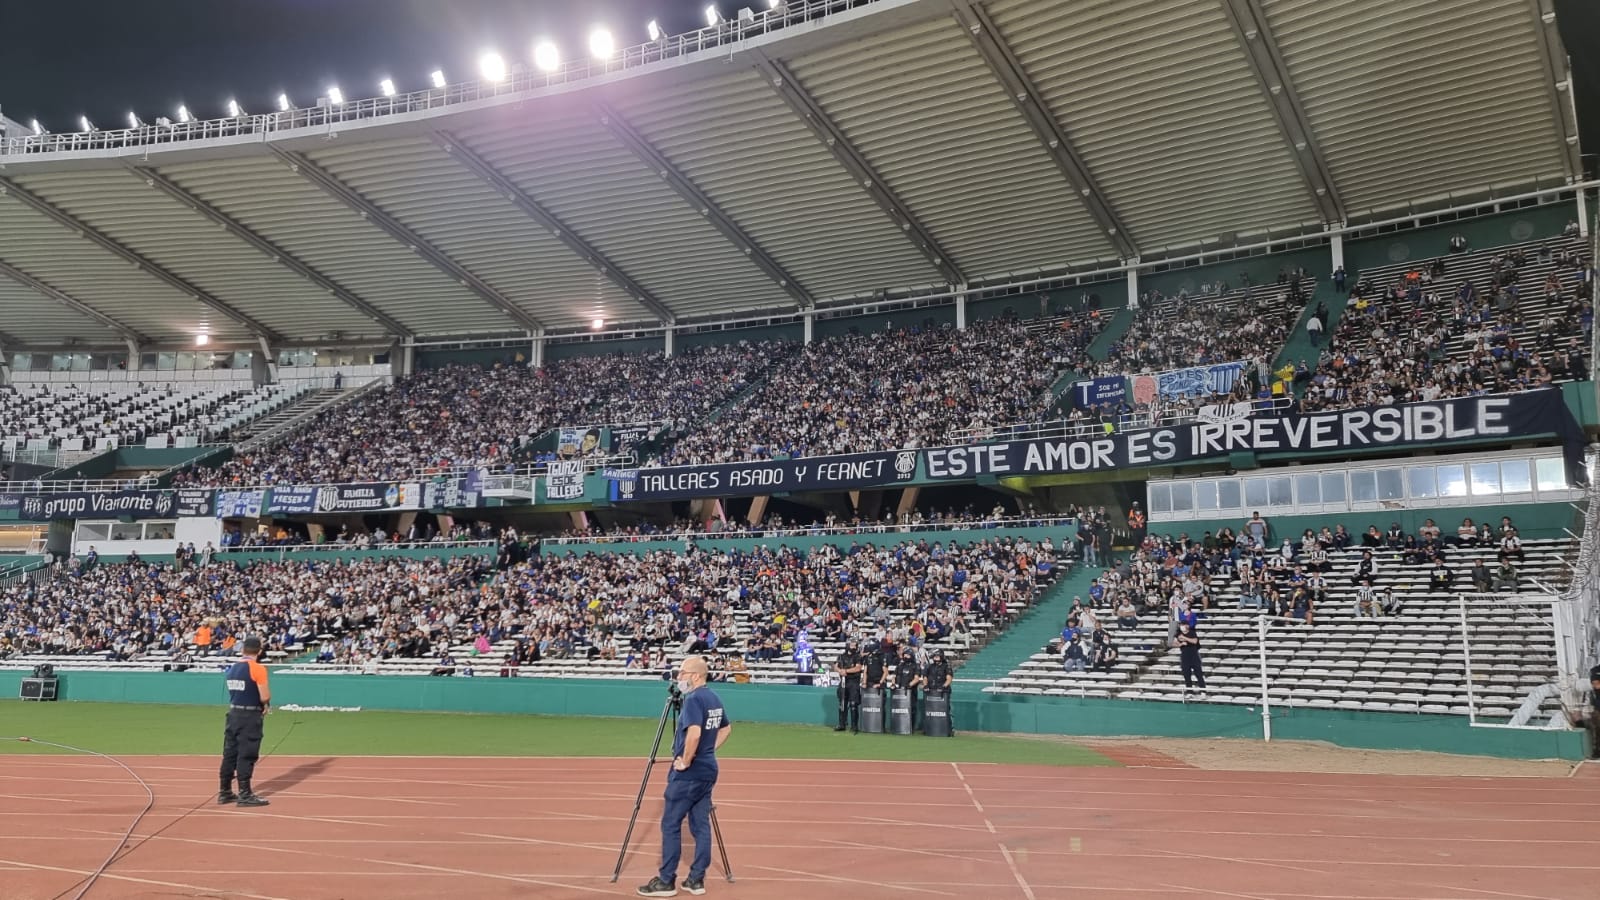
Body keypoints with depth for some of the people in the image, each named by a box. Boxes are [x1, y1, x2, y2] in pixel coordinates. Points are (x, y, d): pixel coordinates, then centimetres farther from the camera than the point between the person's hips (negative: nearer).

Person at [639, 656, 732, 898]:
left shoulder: (693, 699, -17)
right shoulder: (715, 699, 11)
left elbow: (694, 733, -31)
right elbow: (726, 728, 25)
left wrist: (685, 760, -19)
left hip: (688, 774, -9)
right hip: (707, 771, 9)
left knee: (670, 824, -1)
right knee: (701, 825, 10)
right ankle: (696, 880, 13)